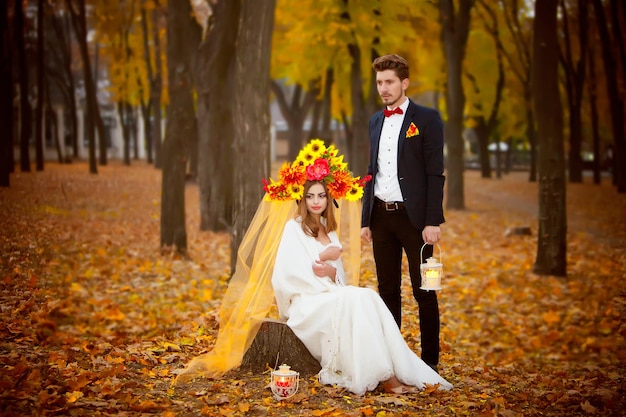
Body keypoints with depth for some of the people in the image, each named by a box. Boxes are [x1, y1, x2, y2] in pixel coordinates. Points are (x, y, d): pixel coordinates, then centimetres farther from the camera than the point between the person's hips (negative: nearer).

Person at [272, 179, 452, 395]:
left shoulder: (328, 229, 19)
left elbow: (339, 278, 15)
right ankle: (384, 376, -37)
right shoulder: (294, 228, 0)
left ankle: (398, 372, -38)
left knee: (368, 297, -25)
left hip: (331, 295, 6)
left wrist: (331, 273, -9)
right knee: (356, 298, -31)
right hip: (307, 302, -6)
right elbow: (289, 270, -12)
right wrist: (324, 257, -14)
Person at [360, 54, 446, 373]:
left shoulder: (426, 119, -4)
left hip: (412, 216, -6)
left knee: (424, 291, 0)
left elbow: (435, 173, -8)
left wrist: (433, 221, -15)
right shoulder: (375, 121, 14)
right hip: (381, 216, 6)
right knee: (388, 290, 10)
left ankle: (430, 359, 7)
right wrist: (366, 219, 12)